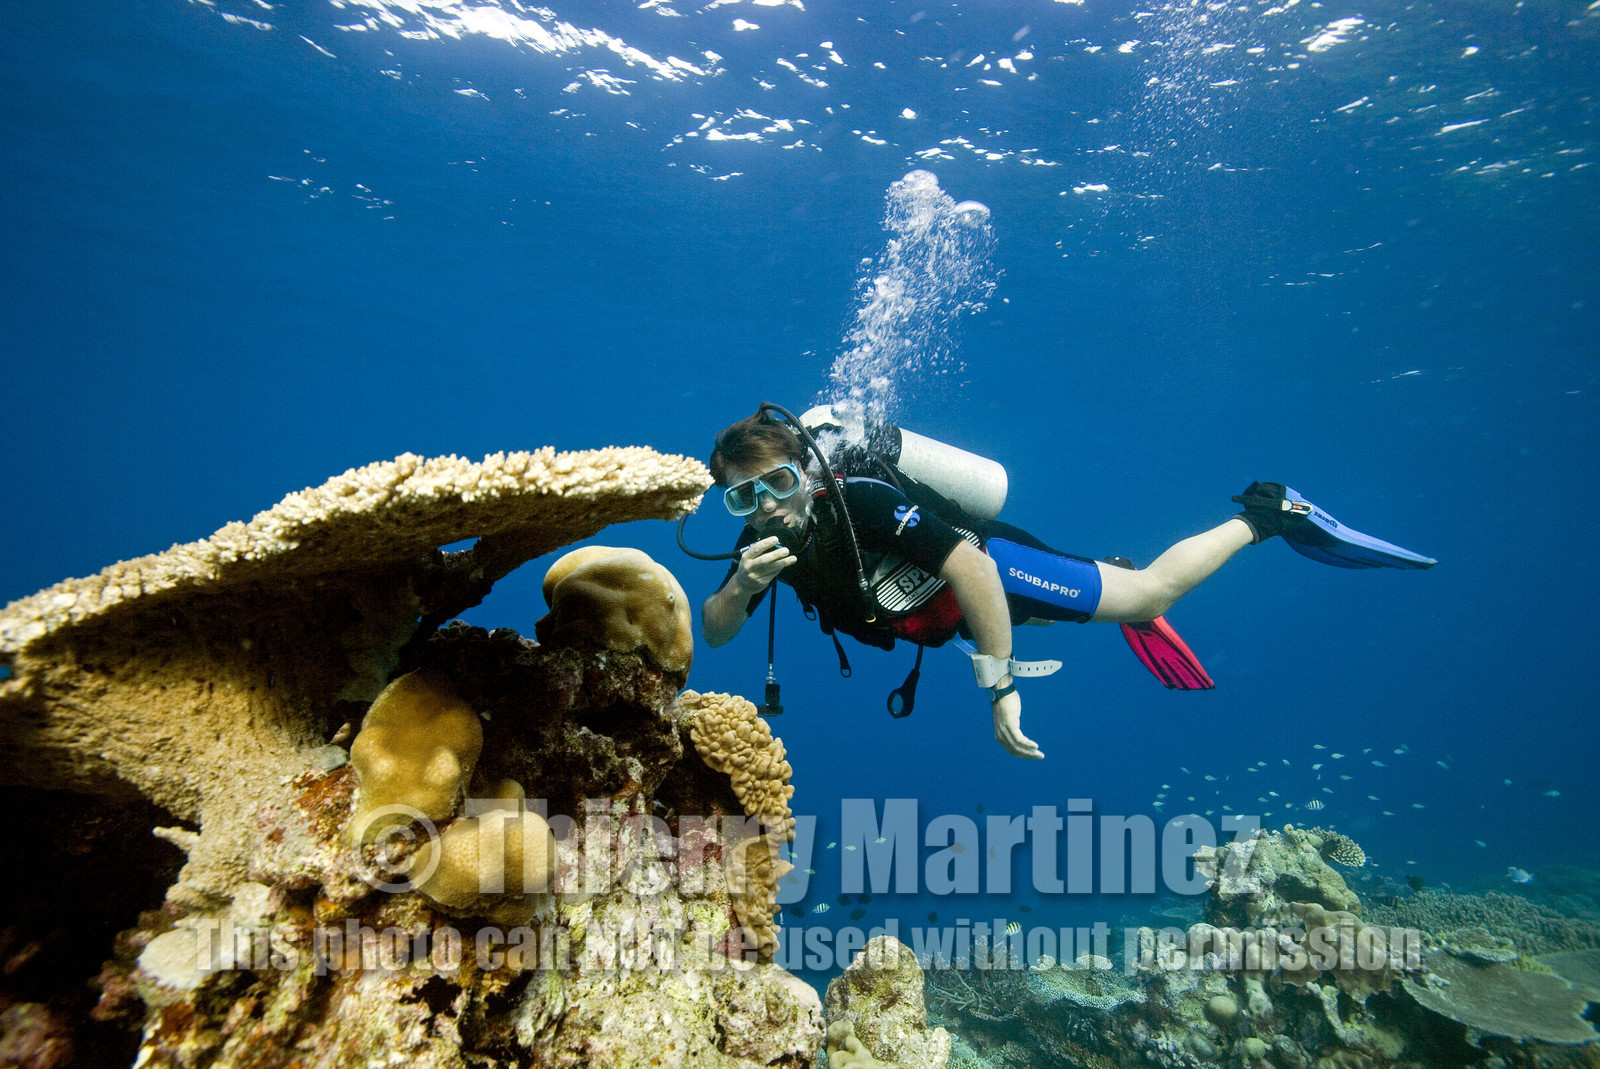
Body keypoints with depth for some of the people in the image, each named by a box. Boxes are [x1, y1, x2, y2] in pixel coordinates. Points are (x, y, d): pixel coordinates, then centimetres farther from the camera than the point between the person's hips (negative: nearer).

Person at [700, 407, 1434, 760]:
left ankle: (1264, 516, 23)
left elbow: (970, 568, -41)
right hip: (939, 610, 7)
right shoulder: (762, 543, -14)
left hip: (990, 569, -7)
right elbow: (713, 634, -14)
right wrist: (742, 586, -36)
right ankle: (1109, 577, 54)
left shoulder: (859, 503, -37)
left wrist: (1000, 687, -39)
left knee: (1150, 593, 3)